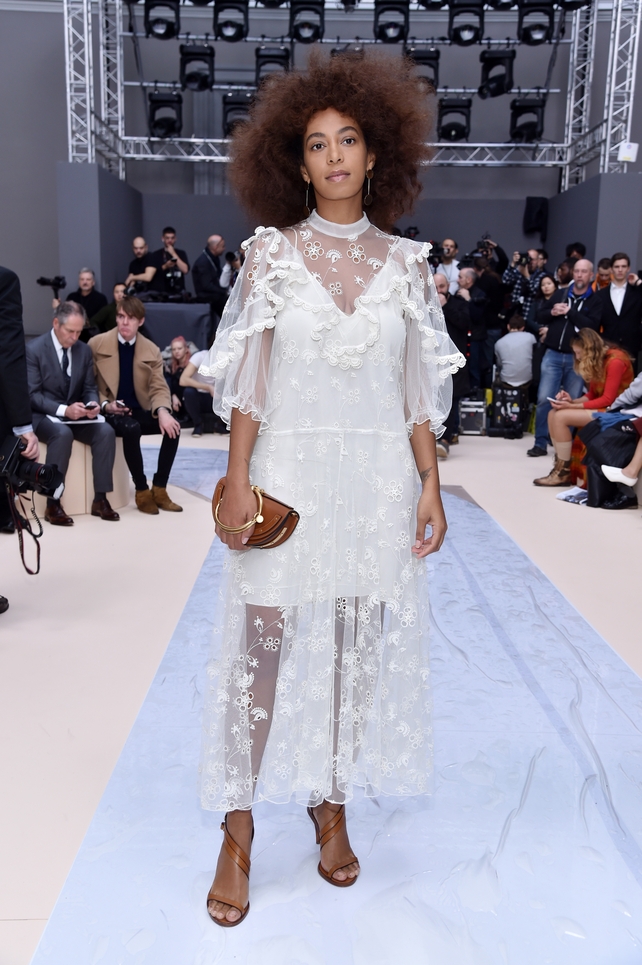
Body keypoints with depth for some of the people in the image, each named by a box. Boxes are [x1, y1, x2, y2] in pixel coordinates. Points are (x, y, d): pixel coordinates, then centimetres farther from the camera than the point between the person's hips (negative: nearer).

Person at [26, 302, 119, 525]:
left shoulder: (84, 350, 7)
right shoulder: (34, 349, -10)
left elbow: (90, 387, 11)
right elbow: (32, 395, -15)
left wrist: (92, 403, -14)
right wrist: (63, 410, -28)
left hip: (76, 414, 5)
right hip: (43, 416, -5)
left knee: (106, 431, -23)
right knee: (63, 434, -37)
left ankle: (100, 499, -16)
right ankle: (53, 504, -28)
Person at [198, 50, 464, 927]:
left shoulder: (405, 262, 7)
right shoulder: (272, 253, 2)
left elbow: (418, 391, 7)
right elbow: (247, 379, -1)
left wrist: (430, 486, 1)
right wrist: (237, 482, -9)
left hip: (379, 478, 2)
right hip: (289, 470, -1)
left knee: (357, 650, 7)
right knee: (262, 647, -1)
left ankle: (333, 808, 26)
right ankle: (238, 834, 14)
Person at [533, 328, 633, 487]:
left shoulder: (615, 361, -18)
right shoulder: (596, 360, 10)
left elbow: (608, 399, -21)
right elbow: (592, 395, 11)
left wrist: (572, 406, -22)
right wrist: (572, 401, -8)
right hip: (601, 406, 9)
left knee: (561, 417, -21)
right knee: (553, 414, -6)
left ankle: (564, 472, -13)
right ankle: (560, 464, -7)